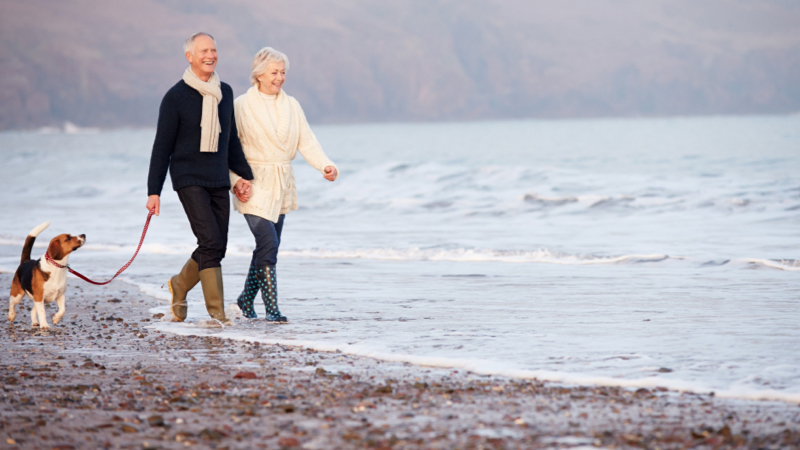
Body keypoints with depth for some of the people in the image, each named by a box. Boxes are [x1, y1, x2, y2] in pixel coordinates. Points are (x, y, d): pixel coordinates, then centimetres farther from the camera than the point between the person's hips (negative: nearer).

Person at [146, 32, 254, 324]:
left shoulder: (225, 93, 11)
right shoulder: (176, 96, -6)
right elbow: (162, 147, -4)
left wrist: (244, 174, 17)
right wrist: (154, 191, -7)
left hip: (219, 181, 6)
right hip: (189, 179, -6)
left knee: (216, 247, 5)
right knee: (211, 242, -16)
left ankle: (179, 285, 31)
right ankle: (216, 312, -12)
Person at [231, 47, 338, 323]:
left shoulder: (291, 106, 9)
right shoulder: (241, 106, -6)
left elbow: (306, 141, 2)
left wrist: (325, 165, -15)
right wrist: (236, 183, -18)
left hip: (282, 186, 6)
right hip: (254, 186, -6)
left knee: (267, 246, 10)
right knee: (268, 244, -15)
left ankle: (246, 300, 28)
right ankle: (272, 309, -10)